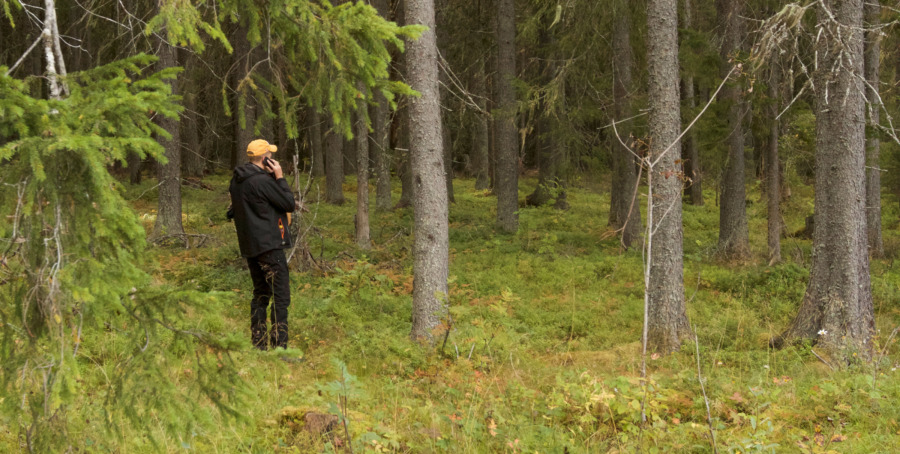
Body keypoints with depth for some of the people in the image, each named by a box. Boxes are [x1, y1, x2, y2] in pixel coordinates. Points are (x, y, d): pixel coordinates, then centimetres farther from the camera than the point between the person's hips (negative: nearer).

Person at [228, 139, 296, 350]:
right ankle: (279, 346, -10)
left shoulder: (237, 180, 8)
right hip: (269, 245, -9)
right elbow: (289, 203, -12)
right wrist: (280, 177, -5)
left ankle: (258, 344, 18)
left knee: (260, 294, 17)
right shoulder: (263, 181, -18)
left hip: (249, 246, 9)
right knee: (281, 296, -6)